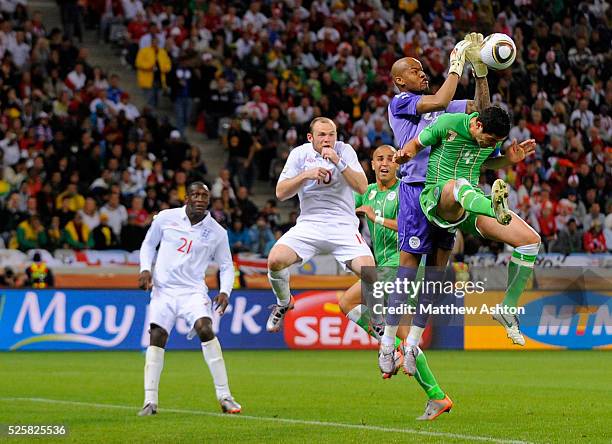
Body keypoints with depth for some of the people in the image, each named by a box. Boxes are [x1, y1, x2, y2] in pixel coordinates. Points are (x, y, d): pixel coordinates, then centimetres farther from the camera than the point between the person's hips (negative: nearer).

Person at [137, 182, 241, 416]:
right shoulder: (166, 218, 0)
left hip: (193, 291, -1)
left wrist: (225, 291, -6)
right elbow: (148, 243, 15)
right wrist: (145, 269, 0)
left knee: (205, 329, -23)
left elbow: (226, 265, 11)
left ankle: (224, 396, -18)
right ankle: (150, 401, 0)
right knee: (156, 337, -8)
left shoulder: (217, 232, 1)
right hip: (163, 289, 1)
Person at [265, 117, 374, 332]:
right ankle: (284, 304, 9)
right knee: (275, 260, -22)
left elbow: (362, 187, -11)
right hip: (309, 224, 1)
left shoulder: (344, 151, 0)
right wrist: (306, 175, -16)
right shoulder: (299, 153, 2)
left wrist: (338, 162, -19)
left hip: (343, 226, -1)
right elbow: (281, 193, -3)